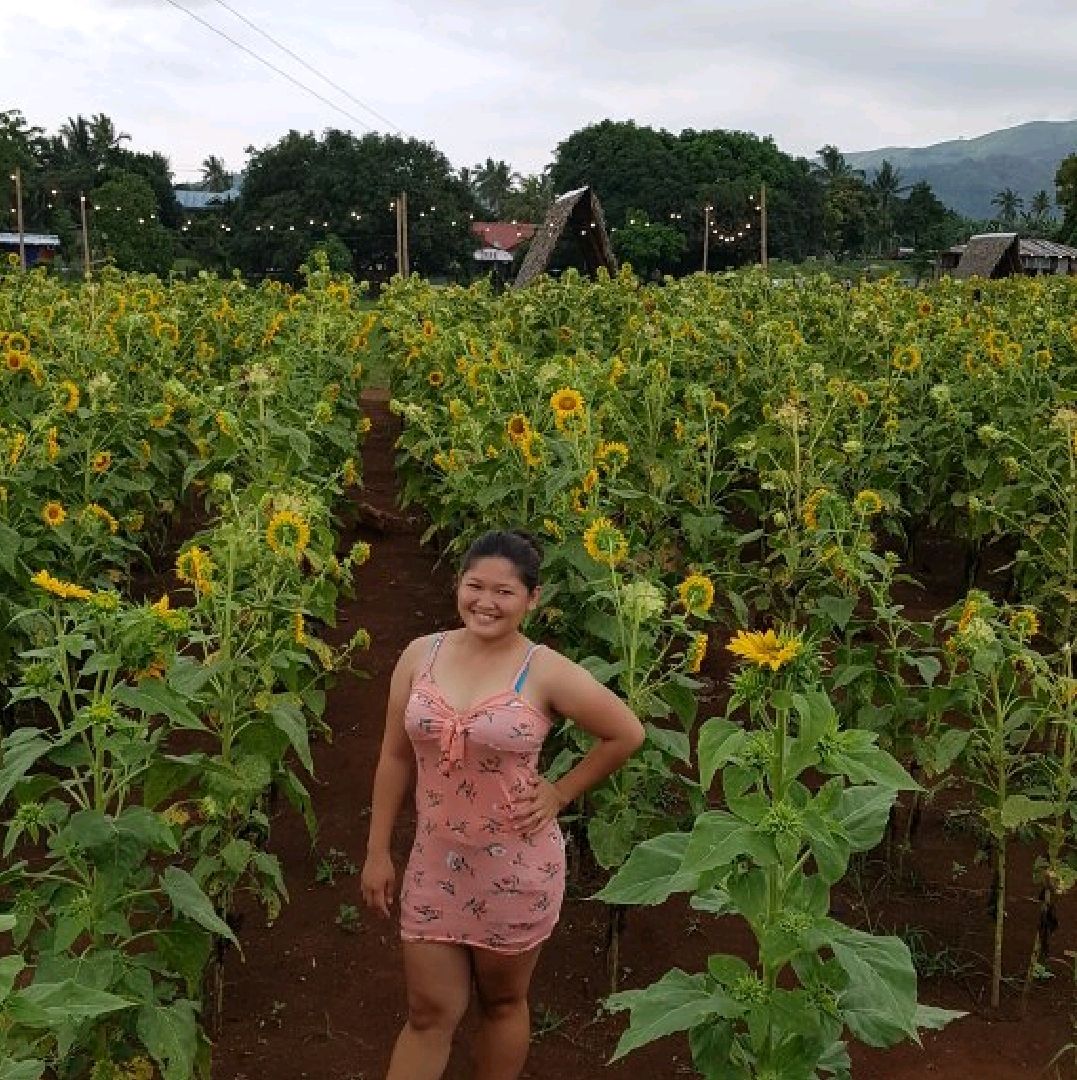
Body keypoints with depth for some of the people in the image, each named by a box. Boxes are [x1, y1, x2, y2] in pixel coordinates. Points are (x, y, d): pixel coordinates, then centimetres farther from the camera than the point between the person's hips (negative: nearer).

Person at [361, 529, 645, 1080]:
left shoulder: (546, 672, -14)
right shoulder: (420, 655, -4)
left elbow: (627, 734, -3)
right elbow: (395, 757, 4)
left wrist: (561, 793, -5)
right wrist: (377, 852, 5)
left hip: (517, 867, -2)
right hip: (435, 862, 3)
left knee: (502, 1001, 17)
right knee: (429, 1012, 11)